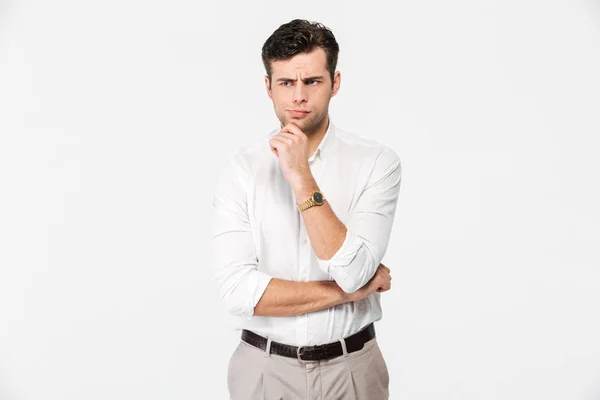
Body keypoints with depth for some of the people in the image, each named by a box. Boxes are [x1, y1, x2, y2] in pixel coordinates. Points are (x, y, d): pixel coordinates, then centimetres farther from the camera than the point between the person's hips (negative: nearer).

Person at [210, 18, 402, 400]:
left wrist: (302, 178, -24)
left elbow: (352, 272, -21)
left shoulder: (377, 161, -11)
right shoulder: (240, 168, -9)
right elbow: (239, 292, -17)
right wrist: (347, 292, -15)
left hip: (351, 368, 0)